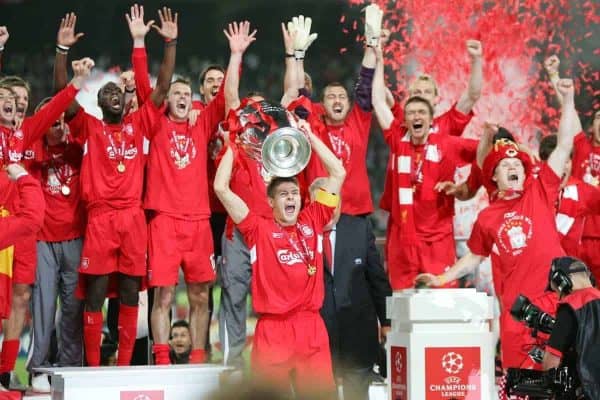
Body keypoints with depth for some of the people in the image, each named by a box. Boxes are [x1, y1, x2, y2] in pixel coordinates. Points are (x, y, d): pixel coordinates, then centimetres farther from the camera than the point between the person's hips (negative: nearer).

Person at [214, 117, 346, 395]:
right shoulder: (258, 228, 4)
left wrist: (309, 135, 12)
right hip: (273, 328, -2)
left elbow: (338, 174, 14)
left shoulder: (312, 222, 12)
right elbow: (221, 188, -1)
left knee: (320, 392, -1)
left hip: (312, 326, 2)